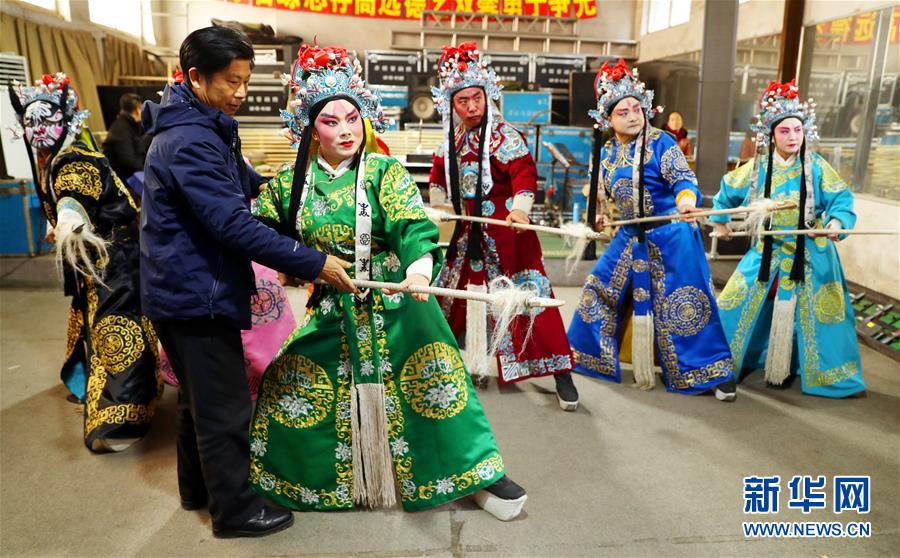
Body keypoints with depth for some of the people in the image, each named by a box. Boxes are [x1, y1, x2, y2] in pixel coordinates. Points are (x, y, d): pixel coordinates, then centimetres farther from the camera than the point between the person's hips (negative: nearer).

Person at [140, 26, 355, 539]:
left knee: (199, 396, 22)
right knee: (225, 406, 2)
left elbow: (240, 184, 27)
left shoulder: (203, 128, 11)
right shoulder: (191, 141, -23)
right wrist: (313, 263, -28)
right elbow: (234, 225, -30)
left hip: (187, 289, 11)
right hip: (198, 293, -11)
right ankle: (235, 509, 19)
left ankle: (198, 487, 39)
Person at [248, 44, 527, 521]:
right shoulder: (293, 181, 2)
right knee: (289, 384, 9)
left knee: (434, 383, -1)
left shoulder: (385, 172, -9)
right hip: (332, 312, 4)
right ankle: (278, 472, 35)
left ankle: (478, 472, 19)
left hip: (395, 306, -3)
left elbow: (414, 228, -22)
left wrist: (419, 269, -40)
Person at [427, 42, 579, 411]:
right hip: (468, 231, 7)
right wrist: (436, 206, 18)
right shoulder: (452, 138, 7)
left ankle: (561, 374, 1)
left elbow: (524, 174, -22)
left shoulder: (503, 134, -12)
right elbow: (440, 173, 22)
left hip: (506, 230, -6)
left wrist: (520, 207, -37)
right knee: (450, 292, 19)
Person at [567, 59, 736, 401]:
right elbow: (599, 191, 24)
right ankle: (587, 353, 31)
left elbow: (683, 179, -21)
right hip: (630, 236, 6)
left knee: (681, 304, -5)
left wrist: (686, 200, -40)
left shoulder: (660, 143, -10)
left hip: (671, 236, -6)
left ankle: (714, 372, 9)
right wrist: (598, 216, 16)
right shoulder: (607, 152, 7)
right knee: (599, 291, 11)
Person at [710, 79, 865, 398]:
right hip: (766, 253, 2)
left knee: (800, 314, 2)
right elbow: (729, 191, 15)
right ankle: (736, 360, 23)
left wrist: (837, 221, -27)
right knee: (741, 306, 4)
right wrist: (720, 220, 21)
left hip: (809, 256, -2)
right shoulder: (757, 168, -1)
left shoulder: (816, 167, -6)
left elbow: (841, 199, -8)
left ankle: (788, 368, 19)